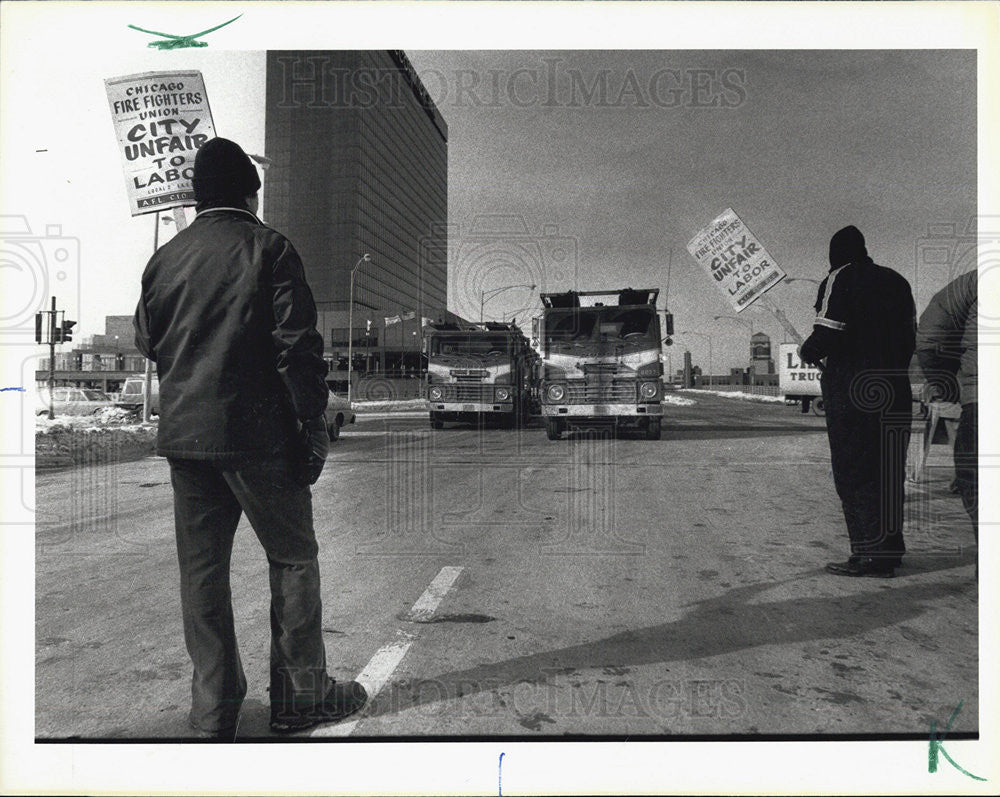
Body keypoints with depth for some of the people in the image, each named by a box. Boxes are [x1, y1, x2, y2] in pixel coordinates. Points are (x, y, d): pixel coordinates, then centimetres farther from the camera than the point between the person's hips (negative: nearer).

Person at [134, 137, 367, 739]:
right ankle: (299, 695, 16)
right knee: (293, 557, 8)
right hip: (258, 432, -5)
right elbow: (298, 344, -11)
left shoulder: (163, 258, 10)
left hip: (183, 434, 6)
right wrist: (314, 424, -7)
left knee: (201, 568, 10)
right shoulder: (269, 249, -6)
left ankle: (214, 710, 18)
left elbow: (148, 344, 16)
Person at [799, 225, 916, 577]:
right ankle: (890, 549, 22)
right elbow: (910, 337, 14)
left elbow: (827, 335, -15)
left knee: (854, 470, 0)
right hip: (895, 387, 7)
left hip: (852, 388, -7)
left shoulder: (839, 279, -5)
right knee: (887, 470, 13)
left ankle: (870, 555, 1)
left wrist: (807, 353, 5)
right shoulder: (896, 281, 15)